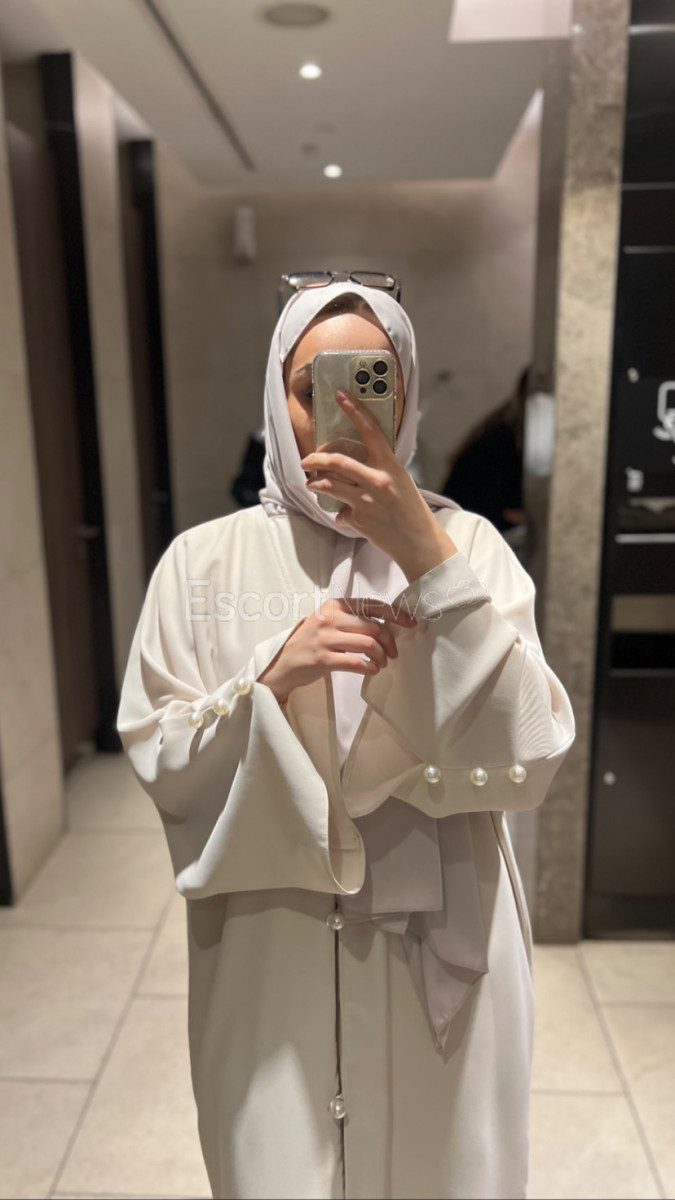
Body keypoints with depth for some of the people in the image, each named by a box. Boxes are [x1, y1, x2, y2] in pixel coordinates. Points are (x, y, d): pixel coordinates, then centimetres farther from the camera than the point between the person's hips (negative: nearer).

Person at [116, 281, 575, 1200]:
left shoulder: (466, 545, -8)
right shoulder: (204, 561, -6)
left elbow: (526, 763, -17)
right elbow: (160, 764, -5)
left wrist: (428, 561, -25)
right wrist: (272, 675, -22)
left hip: (440, 948, 0)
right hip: (270, 950, 1)